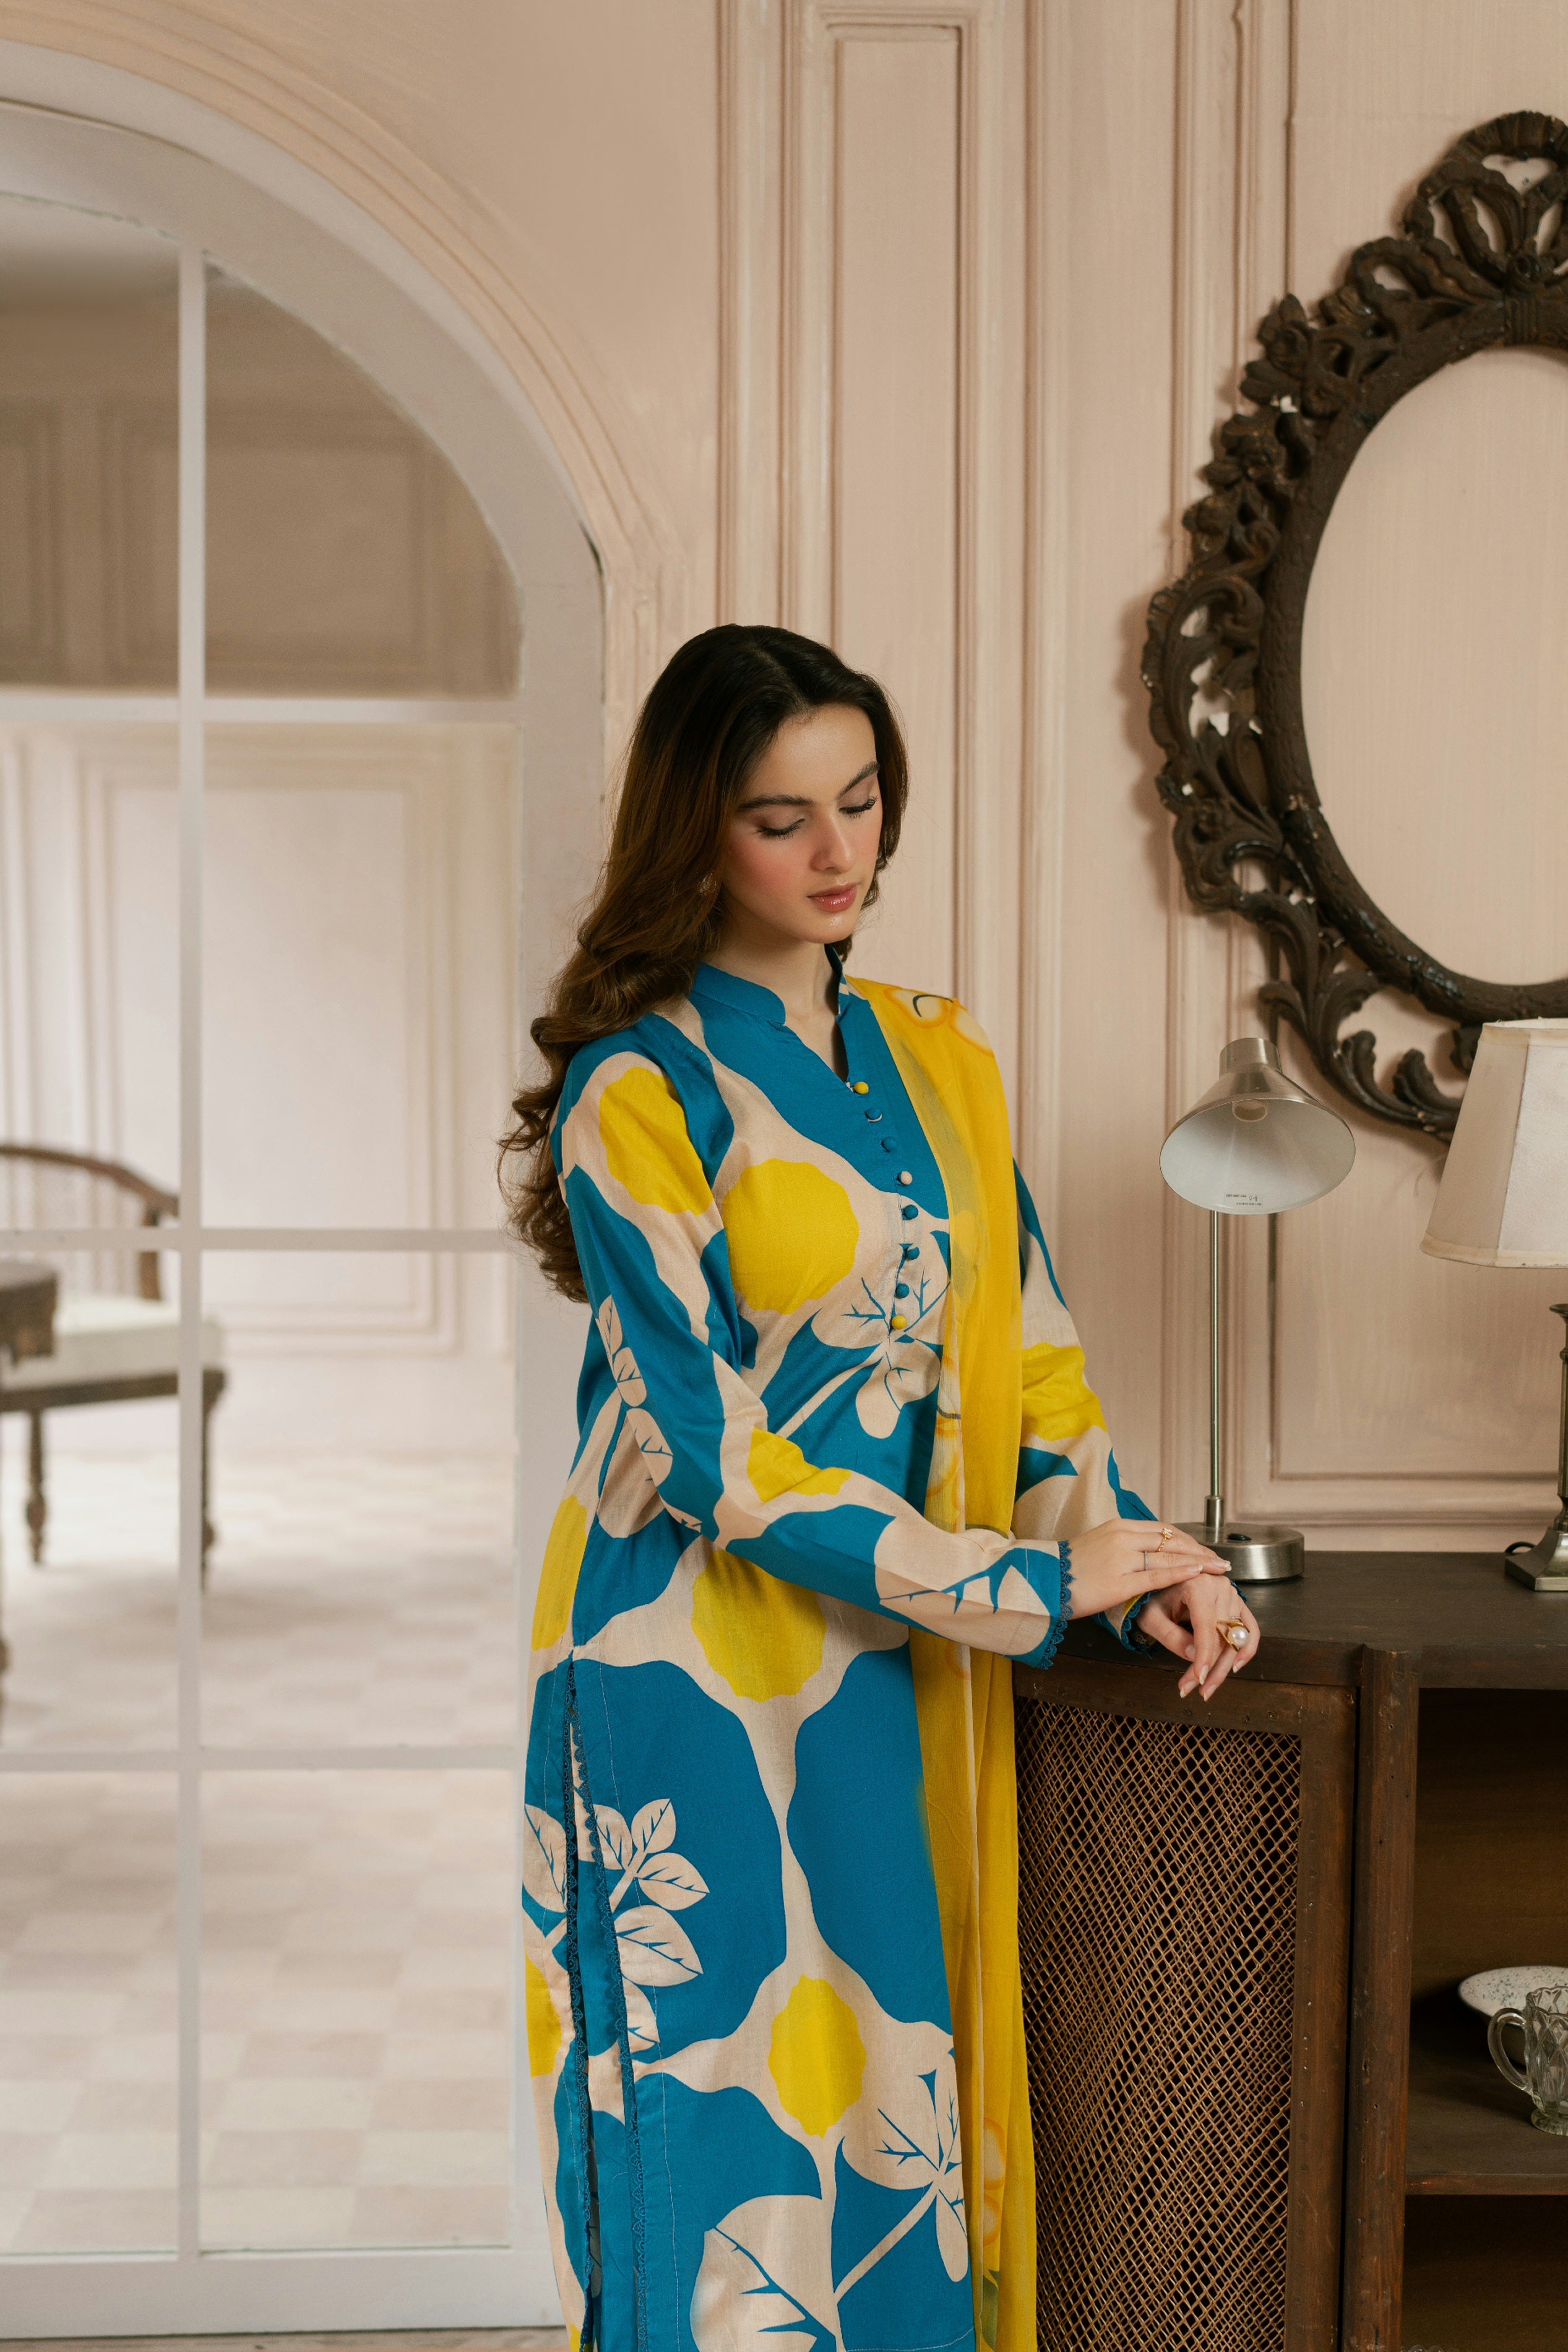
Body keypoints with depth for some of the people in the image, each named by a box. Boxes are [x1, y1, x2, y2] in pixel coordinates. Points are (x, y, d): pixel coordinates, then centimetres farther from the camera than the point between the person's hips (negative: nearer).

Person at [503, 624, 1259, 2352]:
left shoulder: (936, 1061, 10)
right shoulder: (638, 1091, -10)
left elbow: (1023, 1344, 10)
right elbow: (712, 1451, -15)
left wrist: (1138, 1562, -6)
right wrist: (1026, 1586, -14)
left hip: (898, 1675, 6)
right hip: (704, 1688, -5)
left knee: (897, 2104, 12)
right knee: (740, 2131, 2)